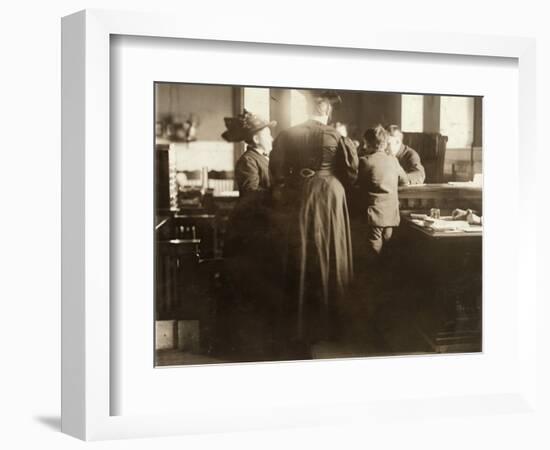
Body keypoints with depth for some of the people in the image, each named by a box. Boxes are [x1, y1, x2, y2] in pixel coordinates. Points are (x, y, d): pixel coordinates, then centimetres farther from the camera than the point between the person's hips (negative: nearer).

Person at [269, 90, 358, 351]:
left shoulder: (288, 136, -2)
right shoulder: (335, 137, -7)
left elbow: (277, 175, 1)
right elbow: (351, 174, -1)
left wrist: (281, 200, 14)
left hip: (297, 203, 2)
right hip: (329, 202, -2)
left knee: (299, 265, 10)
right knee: (328, 264, 10)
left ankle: (299, 330, 17)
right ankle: (326, 326, 19)